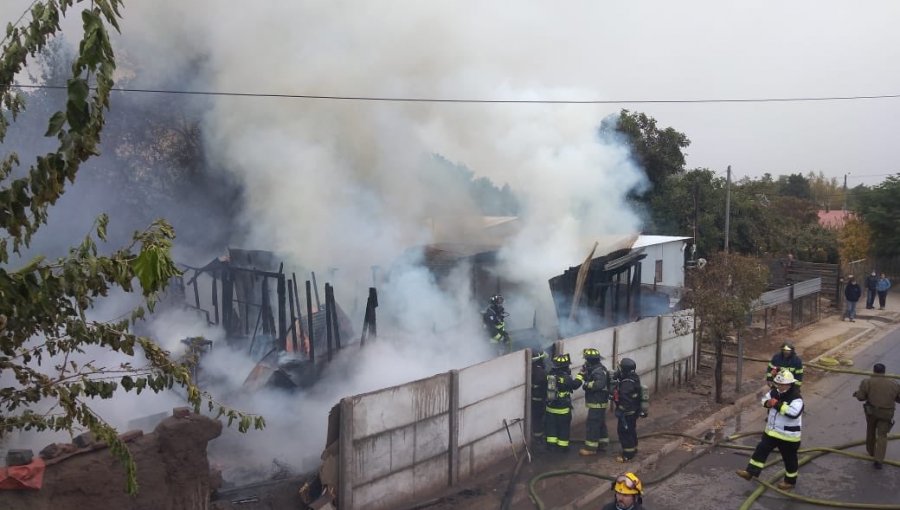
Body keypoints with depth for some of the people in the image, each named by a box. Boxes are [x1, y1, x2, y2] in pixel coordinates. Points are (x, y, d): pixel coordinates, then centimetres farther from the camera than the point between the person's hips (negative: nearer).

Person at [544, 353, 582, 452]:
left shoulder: (550, 375, -5)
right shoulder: (566, 378, -20)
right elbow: (575, 384, -8)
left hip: (550, 407, 5)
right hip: (563, 409, -5)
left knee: (551, 426, 15)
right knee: (563, 427, 10)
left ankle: (551, 444, 19)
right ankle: (562, 446, 17)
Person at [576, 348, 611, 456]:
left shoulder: (598, 371, -22)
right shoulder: (595, 369, 10)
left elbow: (599, 384, -37)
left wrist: (586, 384, -28)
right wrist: (583, 371, -8)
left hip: (597, 403, -10)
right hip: (599, 402, 10)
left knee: (592, 425, -6)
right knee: (600, 423, 19)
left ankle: (591, 448, -2)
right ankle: (602, 443, 30)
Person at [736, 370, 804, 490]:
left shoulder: (796, 398, -23)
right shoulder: (774, 392, 0)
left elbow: (794, 412, -39)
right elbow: (765, 398, 16)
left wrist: (778, 405, -36)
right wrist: (767, 403, -7)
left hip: (788, 435, -7)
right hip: (772, 431, 7)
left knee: (789, 458, 11)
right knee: (761, 449, 4)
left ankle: (790, 481, 31)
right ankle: (750, 472, 8)